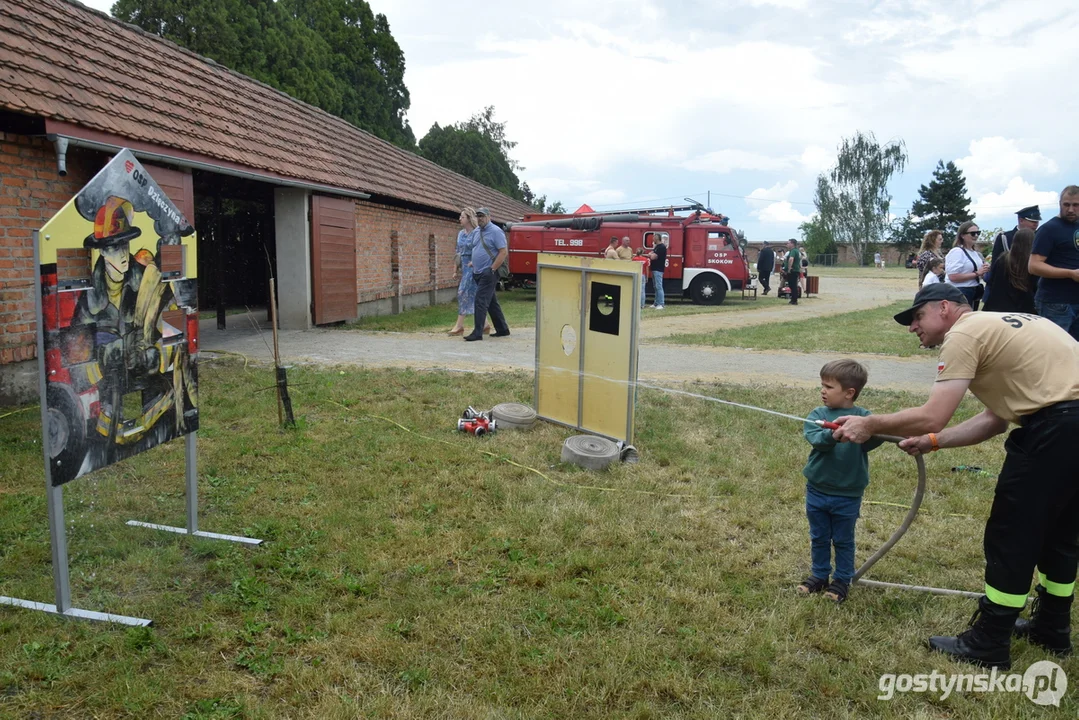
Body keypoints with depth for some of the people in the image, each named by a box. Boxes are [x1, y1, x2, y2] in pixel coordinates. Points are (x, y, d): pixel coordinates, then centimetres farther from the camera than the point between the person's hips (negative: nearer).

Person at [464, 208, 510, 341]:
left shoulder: (495, 231, -10)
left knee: (481, 301, -12)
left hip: (488, 273, -9)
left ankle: (478, 332, -12)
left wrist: (492, 269, -18)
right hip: (478, 273, 9)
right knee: (492, 302, 13)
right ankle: (502, 329, 22)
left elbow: (504, 252, -16)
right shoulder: (478, 232, 15)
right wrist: (473, 263, 11)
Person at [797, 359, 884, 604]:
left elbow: (871, 442, -24)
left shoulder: (863, 417, -10)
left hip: (847, 495, -2)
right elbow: (814, 437, -24)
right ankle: (819, 575, 35)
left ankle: (842, 580, 31)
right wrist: (832, 434, -43)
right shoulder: (818, 414, -6)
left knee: (843, 541, 14)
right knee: (819, 538, 18)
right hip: (817, 491, 2)